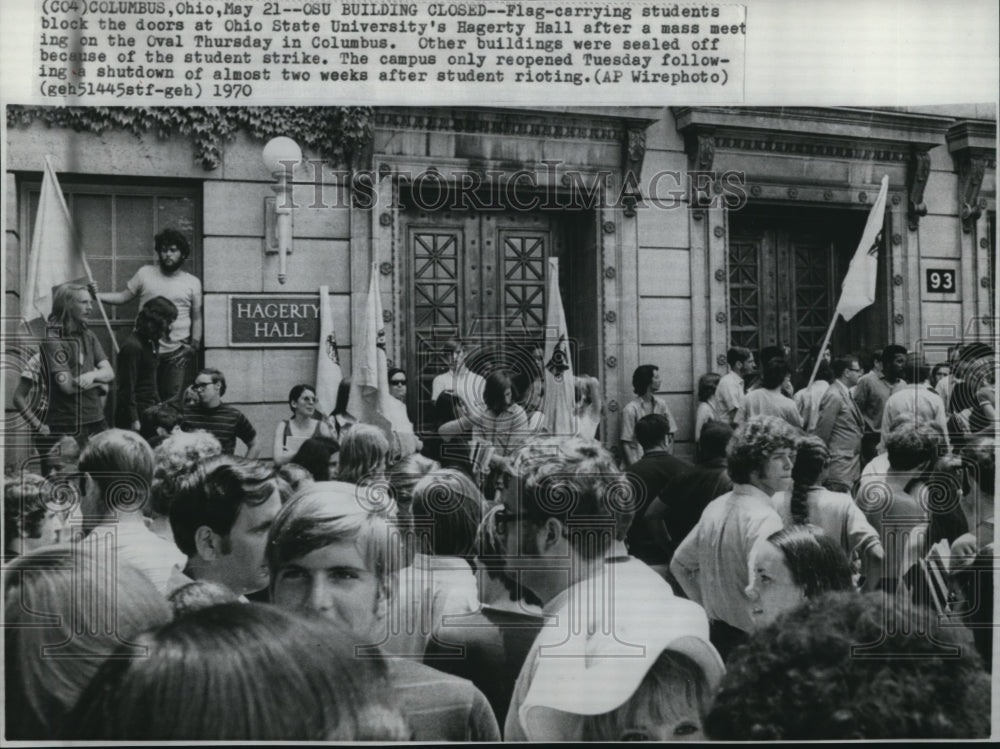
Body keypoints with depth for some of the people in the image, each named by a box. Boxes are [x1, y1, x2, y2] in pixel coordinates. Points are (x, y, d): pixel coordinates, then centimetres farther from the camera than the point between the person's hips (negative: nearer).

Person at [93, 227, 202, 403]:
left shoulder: (192, 282, 6)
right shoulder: (145, 273, 7)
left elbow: (196, 318, 8)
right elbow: (123, 296, 7)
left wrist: (194, 345, -3)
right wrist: (97, 295, -8)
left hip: (178, 354, -1)